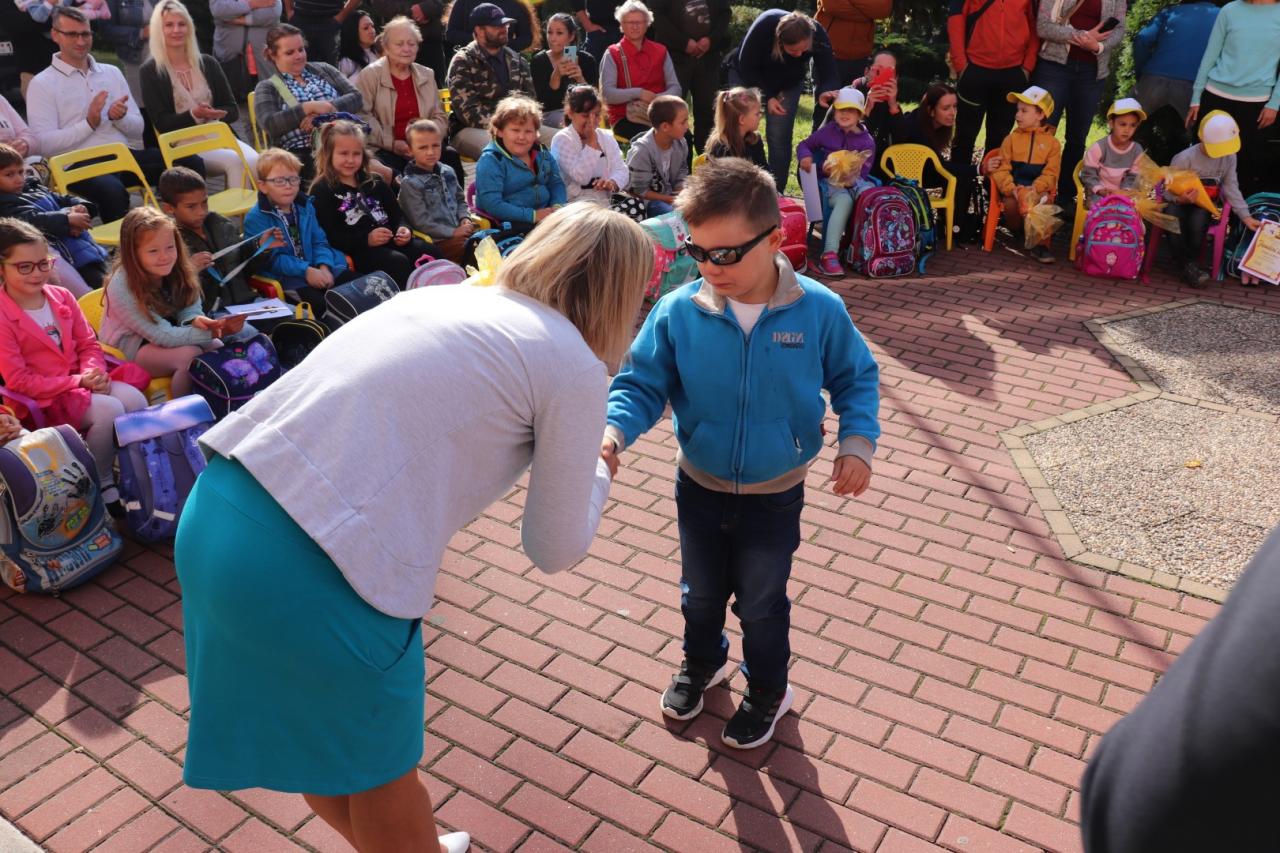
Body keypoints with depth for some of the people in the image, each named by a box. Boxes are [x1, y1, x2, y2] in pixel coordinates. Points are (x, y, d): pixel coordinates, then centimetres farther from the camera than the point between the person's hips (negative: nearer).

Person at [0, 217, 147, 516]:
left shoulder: (61, 296, 5)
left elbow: (88, 343, 10)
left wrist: (93, 372, -12)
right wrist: (76, 382, -19)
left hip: (82, 381, 6)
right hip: (40, 399, -6)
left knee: (136, 399, -21)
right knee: (109, 411, -29)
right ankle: (100, 486, -9)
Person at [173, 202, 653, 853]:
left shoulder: (449, 295, 16)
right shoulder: (574, 367, -2)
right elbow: (556, 550, 6)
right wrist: (598, 472, 25)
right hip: (304, 571, -8)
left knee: (323, 743, 30)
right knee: (381, 773, 21)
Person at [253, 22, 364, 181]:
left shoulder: (322, 70, 21)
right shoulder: (267, 88, 12)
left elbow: (357, 98, 7)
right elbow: (269, 125, -6)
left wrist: (324, 110, -11)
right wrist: (309, 107, -15)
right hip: (299, 155, -4)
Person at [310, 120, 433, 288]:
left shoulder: (375, 182, 25)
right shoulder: (322, 191, 5)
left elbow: (396, 215, 22)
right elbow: (328, 237, -7)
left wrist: (403, 230, -3)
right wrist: (366, 239, -19)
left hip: (390, 242, 6)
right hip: (354, 251, -6)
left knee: (423, 249, -23)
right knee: (398, 261, -32)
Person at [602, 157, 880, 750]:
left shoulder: (818, 311, -18)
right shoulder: (677, 312, -18)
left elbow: (856, 377, -2)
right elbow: (642, 383, -11)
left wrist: (857, 439, -16)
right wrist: (614, 431, -30)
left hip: (775, 495, -2)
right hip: (699, 487, 2)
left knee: (761, 604, 17)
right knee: (701, 593, 24)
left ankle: (767, 692, 45)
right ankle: (702, 664, 55)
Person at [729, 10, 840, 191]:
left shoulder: (818, 35, -32)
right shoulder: (764, 26, -38)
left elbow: (829, 74, -30)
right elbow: (746, 67, -26)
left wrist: (826, 93, -53)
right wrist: (767, 97, -29)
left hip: (788, 83, 1)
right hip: (748, 77, -1)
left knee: (779, 137, -7)